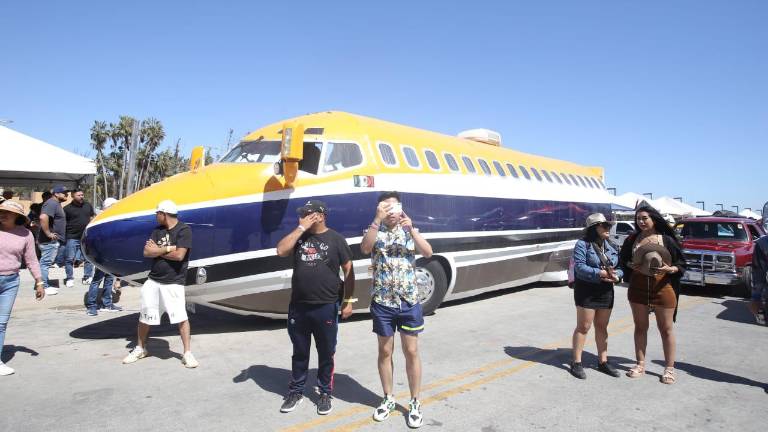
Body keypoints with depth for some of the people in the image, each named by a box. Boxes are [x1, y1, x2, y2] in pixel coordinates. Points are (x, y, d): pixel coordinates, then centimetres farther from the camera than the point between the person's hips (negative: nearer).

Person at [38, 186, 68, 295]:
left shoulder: (56, 204, 17)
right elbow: (43, 217, -31)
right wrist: (48, 233, -25)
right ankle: (44, 287, -2)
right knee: (45, 263, -5)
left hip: (54, 241, 10)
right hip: (50, 241, -10)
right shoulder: (52, 203, -15)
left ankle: (46, 285, 22)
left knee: (46, 263, 15)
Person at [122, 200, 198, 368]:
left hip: (173, 282, -6)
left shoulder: (184, 230, -10)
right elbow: (147, 252, -1)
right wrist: (168, 248, -14)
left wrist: (157, 250, -6)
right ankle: (140, 349, 34)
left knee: (181, 317, -13)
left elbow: (179, 255, -20)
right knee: (144, 316, 14)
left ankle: (187, 353, -2)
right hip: (153, 280, 6)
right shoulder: (158, 230, 9)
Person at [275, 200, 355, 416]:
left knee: (326, 354, 10)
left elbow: (348, 272, -2)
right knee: (299, 352, 16)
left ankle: (325, 393, 26)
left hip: (326, 308, -3)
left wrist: (348, 301, -6)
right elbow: (280, 251, -11)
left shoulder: (336, 239, -3)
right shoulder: (299, 236, 7)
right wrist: (301, 228, -10)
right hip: (298, 306, 3)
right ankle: (296, 391, 32)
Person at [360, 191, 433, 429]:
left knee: (411, 351, 7)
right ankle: (388, 399, 28)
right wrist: (377, 220, -28)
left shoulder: (410, 231, 4)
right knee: (385, 351, 11)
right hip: (382, 303, 0)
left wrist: (411, 228, -23)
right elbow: (365, 248, -22)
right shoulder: (375, 231, 1)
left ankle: (415, 402, 20)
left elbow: (428, 253, -12)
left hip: (410, 302, 0)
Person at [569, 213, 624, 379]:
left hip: (606, 292, 6)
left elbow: (621, 266, 9)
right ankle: (576, 362, 10)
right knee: (583, 327, 0)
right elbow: (579, 267, -19)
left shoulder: (612, 247, 10)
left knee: (602, 327, 14)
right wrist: (600, 273, -26)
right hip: (586, 291, -6)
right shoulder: (582, 245, -10)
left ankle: (603, 361, 26)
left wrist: (616, 275, -13)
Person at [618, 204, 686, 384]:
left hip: (663, 287, -2)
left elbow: (682, 263, 1)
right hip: (638, 288, 3)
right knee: (640, 327, 11)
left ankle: (669, 368, 17)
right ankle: (640, 365, 22)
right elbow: (623, 260, 11)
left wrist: (670, 269, -19)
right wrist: (631, 266, -9)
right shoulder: (633, 239, 5)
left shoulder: (667, 239, -2)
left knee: (666, 329, 6)